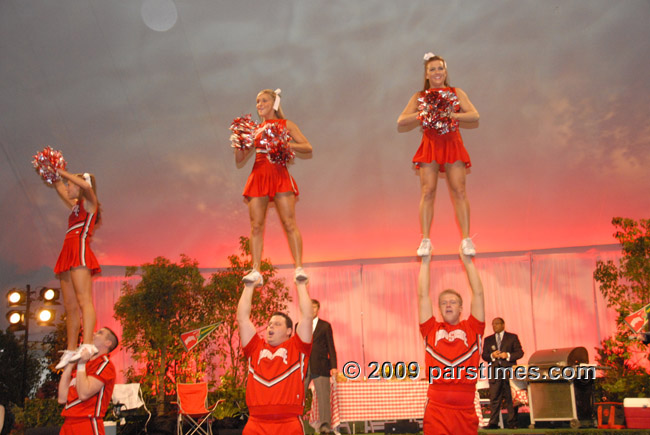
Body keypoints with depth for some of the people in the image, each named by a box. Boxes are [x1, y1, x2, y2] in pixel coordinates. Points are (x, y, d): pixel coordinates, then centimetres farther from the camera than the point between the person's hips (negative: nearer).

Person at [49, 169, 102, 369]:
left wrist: (64, 173, -6)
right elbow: (59, 188, 42)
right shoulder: (76, 206, 28)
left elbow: (86, 186, -17)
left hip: (80, 251, -9)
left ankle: (87, 345, -32)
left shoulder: (89, 203, 5)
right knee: (70, 306, 3)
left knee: (83, 300, -21)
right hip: (69, 255, 9)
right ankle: (71, 350, 2)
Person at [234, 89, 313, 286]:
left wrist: (286, 144, -12)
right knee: (256, 225, -4)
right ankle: (256, 271, -5)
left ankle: (299, 268, -12)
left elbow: (308, 147, 2)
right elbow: (239, 159, 17)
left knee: (289, 223, -11)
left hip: (279, 175, -3)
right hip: (258, 176, 3)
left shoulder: (286, 125, 11)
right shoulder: (255, 130, 19)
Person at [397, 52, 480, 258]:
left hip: (452, 145, 0)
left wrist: (453, 115, -16)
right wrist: (422, 114, -12)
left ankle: (466, 239, -3)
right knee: (427, 192, -6)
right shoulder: (419, 97, 11)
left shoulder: (456, 93, 11)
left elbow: (475, 115, -1)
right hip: (430, 146, 0)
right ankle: (425, 240, -1)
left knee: (459, 191, -7)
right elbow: (401, 122, 2)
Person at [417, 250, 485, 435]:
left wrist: (467, 260, 4)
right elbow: (423, 295, 7)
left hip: (466, 410, 1)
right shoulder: (431, 329, 10)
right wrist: (426, 260, 7)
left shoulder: (472, 329, 10)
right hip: (437, 409, -1)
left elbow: (478, 293, 6)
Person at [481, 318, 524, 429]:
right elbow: (484, 355, 12)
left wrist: (508, 355, -11)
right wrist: (491, 356, -9)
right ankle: (493, 423, 0)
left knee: (511, 398, -2)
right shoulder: (488, 339, 18)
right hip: (494, 372, 2)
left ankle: (512, 423, 5)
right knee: (494, 399, -2)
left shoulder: (512, 337, 11)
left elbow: (520, 352, 4)